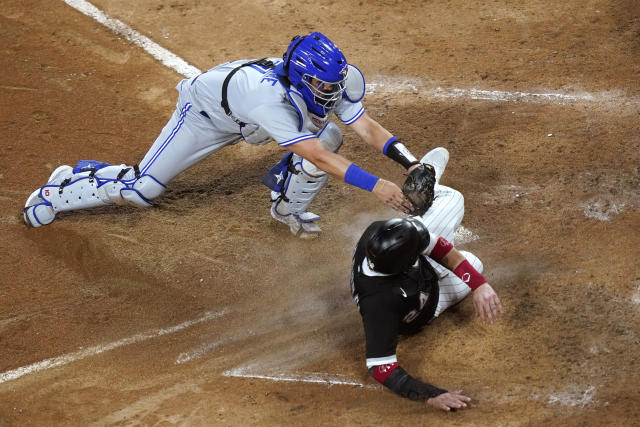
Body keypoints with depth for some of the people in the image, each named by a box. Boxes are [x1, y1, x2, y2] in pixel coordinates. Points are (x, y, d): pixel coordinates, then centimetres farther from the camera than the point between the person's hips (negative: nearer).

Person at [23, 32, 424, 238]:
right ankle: (66, 186, 22)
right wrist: (375, 184, -55)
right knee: (142, 188, -6)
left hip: (250, 117, 6)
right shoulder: (271, 97, -47)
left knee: (330, 134, -13)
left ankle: (288, 208, 11)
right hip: (209, 111, -6)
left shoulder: (333, 83, -26)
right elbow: (318, 158, -51)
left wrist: (410, 163, -40)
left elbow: (368, 127, -26)